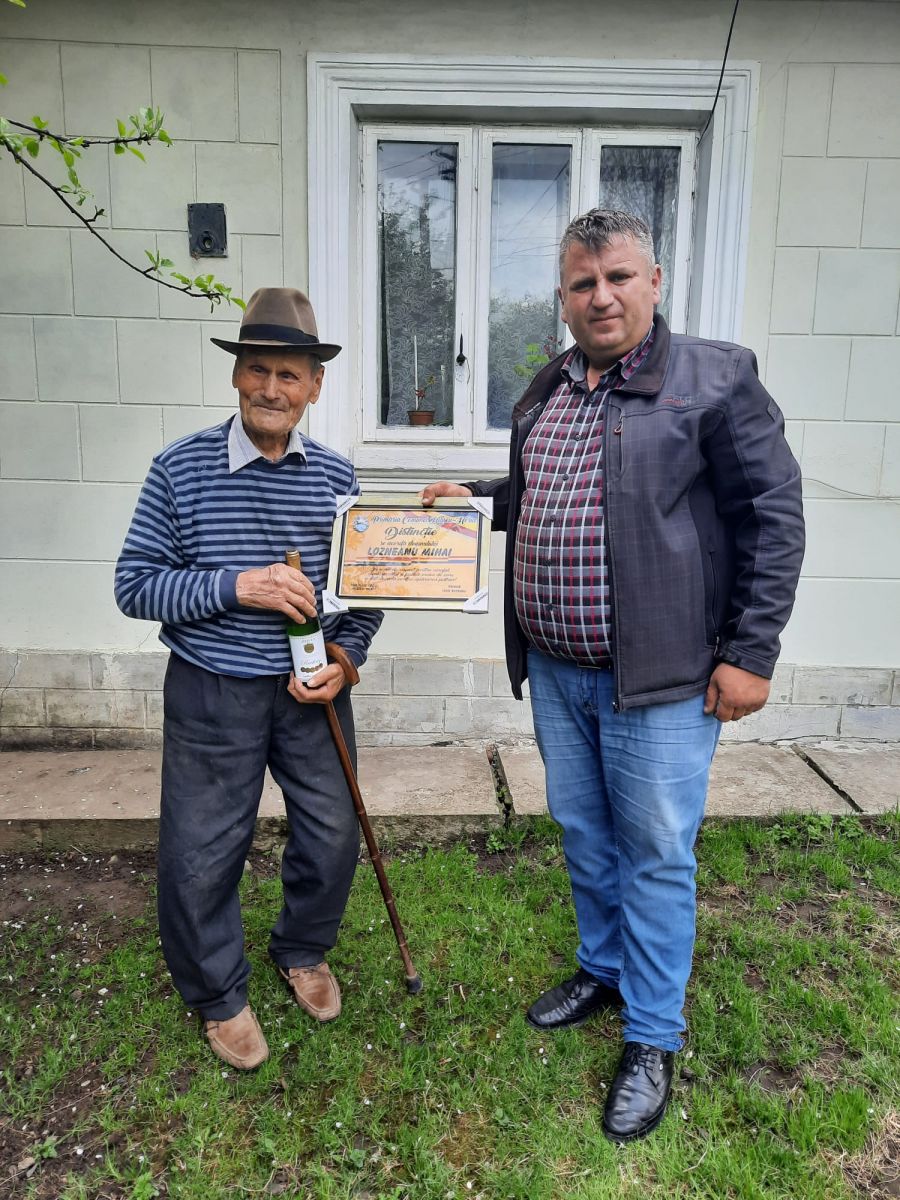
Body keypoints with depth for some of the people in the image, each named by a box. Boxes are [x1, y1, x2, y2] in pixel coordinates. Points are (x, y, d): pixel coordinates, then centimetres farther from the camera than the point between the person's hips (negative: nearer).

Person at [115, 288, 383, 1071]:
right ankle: (219, 996, 34)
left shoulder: (336, 477, 0)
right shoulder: (182, 468, -8)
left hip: (311, 688, 3)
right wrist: (235, 586, -22)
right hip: (211, 692, -2)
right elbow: (135, 584, -9)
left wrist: (346, 659, -10)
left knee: (334, 837, 13)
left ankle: (304, 952, 44)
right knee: (199, 857, 6)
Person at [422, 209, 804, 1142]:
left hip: (659, 680, -6)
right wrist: (477, 497, 10)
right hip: (554, 671, 6)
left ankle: (653, 1040, 26)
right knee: (581, 833, 20)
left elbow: (772, 518, -10)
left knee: (655, 856, 6)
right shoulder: (545, 391, 11)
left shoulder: (715, 380, -9)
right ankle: (603, 968, 44)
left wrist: (749, 653, -13)